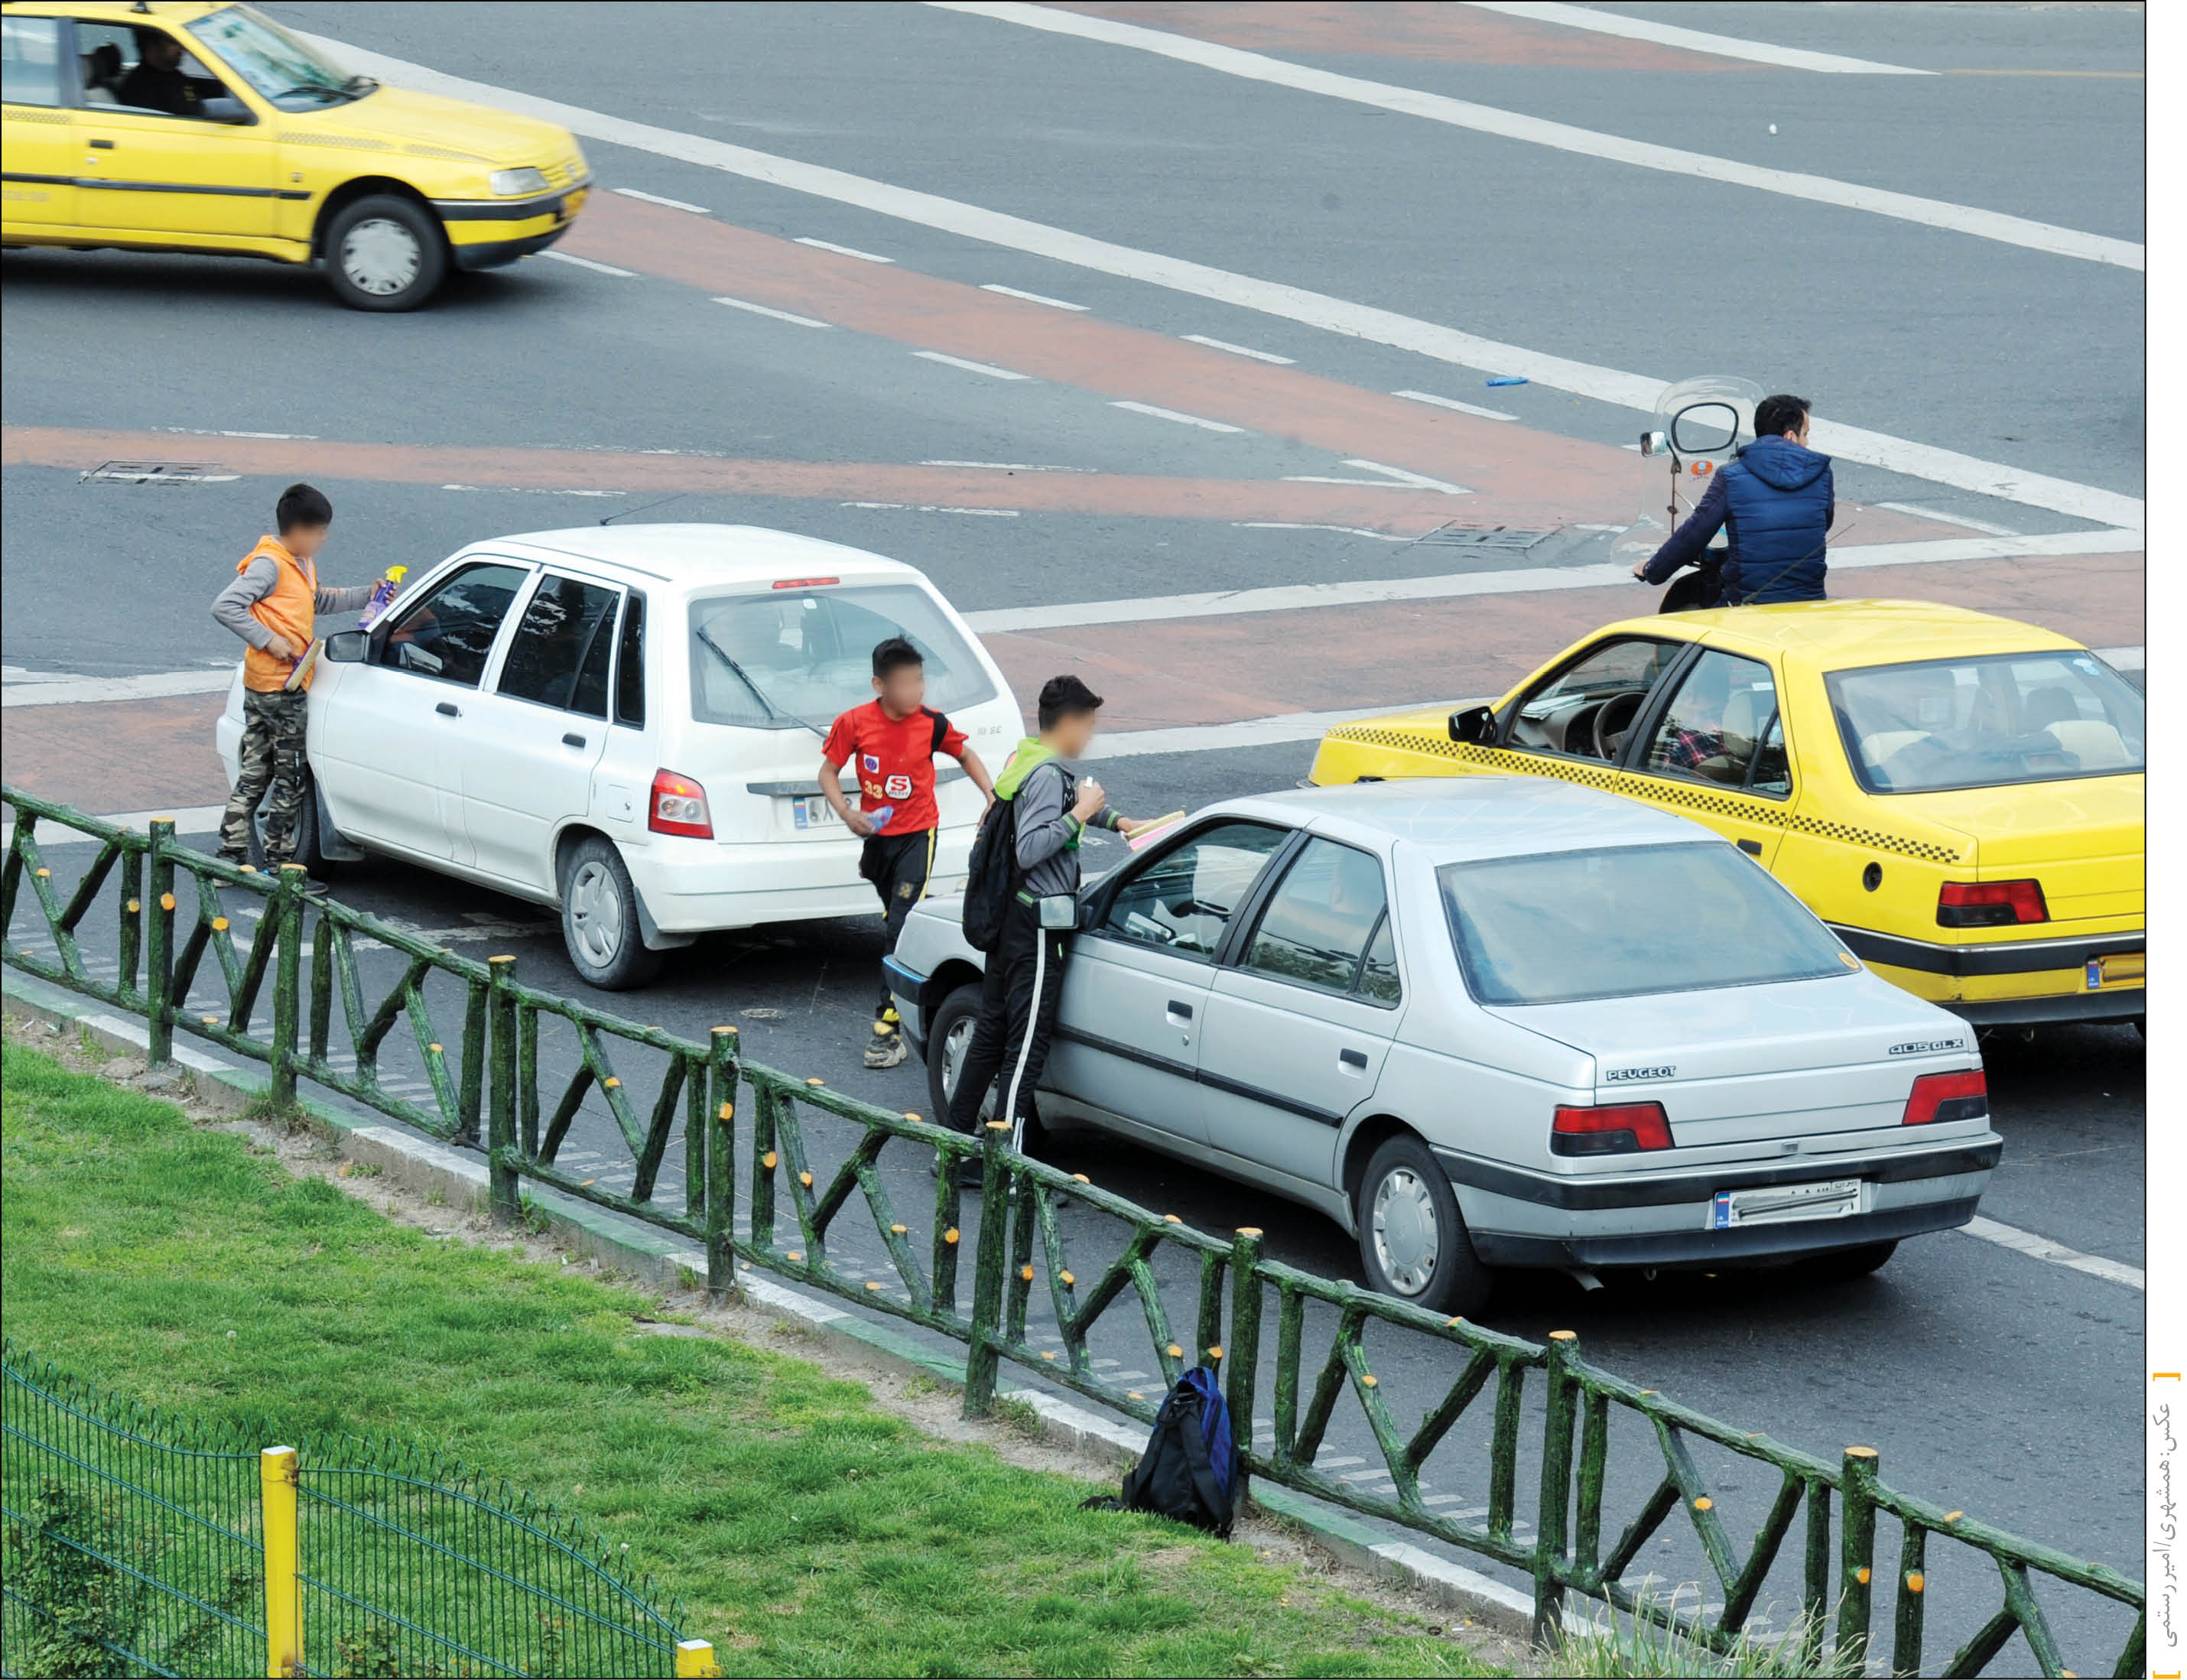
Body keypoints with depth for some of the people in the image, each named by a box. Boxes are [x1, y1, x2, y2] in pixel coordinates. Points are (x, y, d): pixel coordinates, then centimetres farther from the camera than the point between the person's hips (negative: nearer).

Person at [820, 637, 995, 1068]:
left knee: (902, 927, -13)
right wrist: (846, 813, -15)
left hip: (918, 834, -3)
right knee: (895, 924, 16)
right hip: (878, 835, 3)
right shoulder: (854, 723, -10)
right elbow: (829, 772, 1)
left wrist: (992, 795, -4)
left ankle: (889, 1026, -15)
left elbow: (966, 756, 8)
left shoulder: (931, 725, -10)